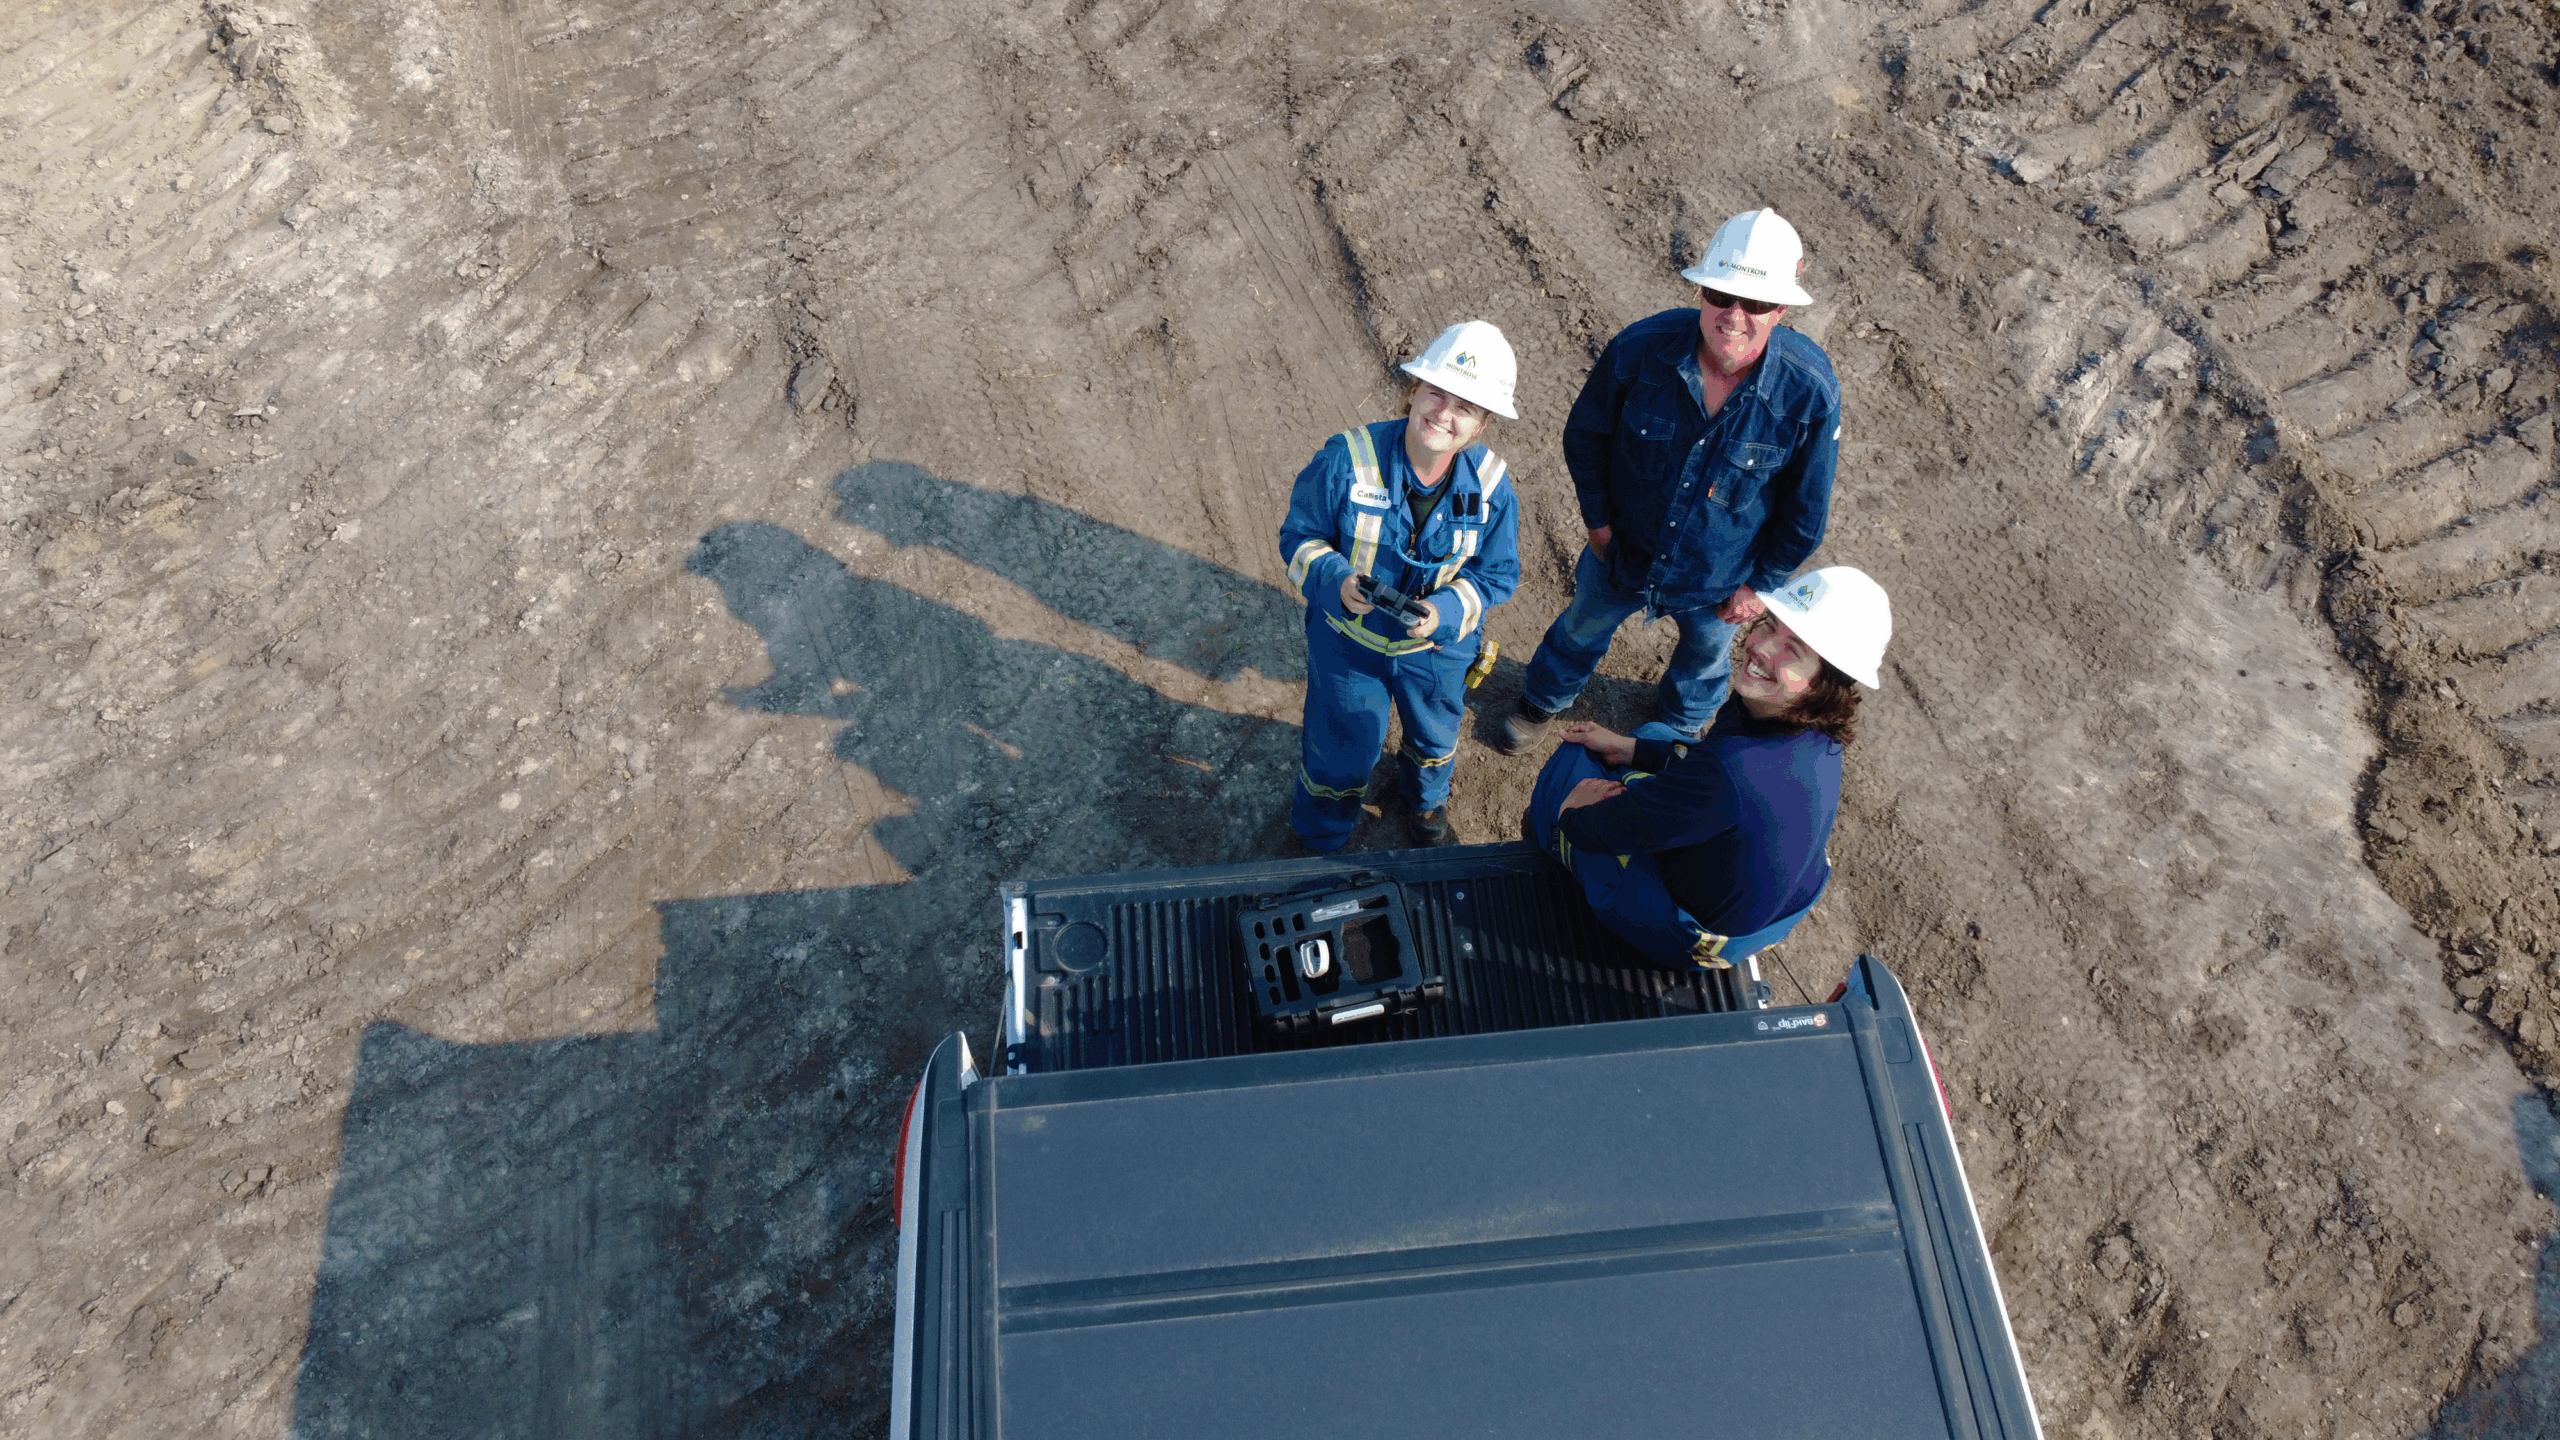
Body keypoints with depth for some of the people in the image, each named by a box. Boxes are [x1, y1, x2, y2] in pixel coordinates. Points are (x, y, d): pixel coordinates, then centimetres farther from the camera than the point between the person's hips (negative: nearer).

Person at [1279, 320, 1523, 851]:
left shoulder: (1489, 483, -20)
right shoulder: (1348, 458, -26)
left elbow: (1497, 573, -10)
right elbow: (1299, 534, -14)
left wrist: (1446, 612, -29)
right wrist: (1335, 578, -34)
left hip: (1439, 645, 2)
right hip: (1348, 639, -2)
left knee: (1436, 737, 31)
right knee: (1341, 752, 18)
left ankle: (1427, 797, 70)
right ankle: (1321, 838, 52)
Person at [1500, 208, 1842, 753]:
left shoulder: (1811, 391, -30)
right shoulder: (1640, 348, -29)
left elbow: (1806, 509, -13)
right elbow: (1585, 433, -8)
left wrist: (1761, 583, -5)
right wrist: (1599, 519, -4)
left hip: (1718, 583, 0)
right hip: (1622, 550, 0)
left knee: (1704, 658, 31)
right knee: (1581, 631, 29)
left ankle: (1679, 721, 67)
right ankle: (1541, 702, 62)